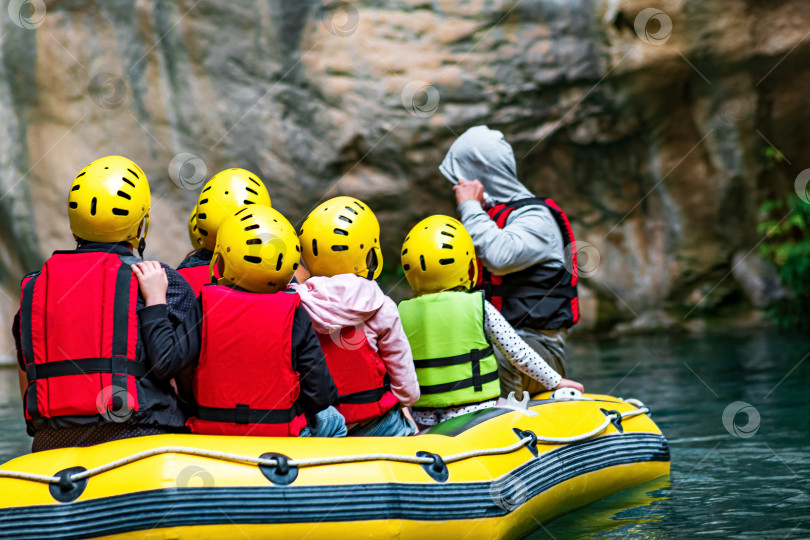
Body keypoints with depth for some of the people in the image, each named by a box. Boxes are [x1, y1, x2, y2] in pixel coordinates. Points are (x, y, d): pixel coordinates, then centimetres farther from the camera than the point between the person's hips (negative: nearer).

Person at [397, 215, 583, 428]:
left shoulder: (402, 314, 1)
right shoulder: (479, 307, -5)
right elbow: (518, 353, 1)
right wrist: (555, 381, 13)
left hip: (424, 419, 3)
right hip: (475, 416, -3)